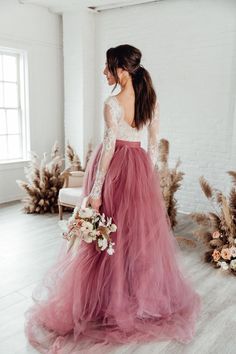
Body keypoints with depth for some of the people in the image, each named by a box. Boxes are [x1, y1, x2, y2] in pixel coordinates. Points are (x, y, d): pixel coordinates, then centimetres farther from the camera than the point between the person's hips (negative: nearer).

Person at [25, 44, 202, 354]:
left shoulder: (112, 104, -16)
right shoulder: (151, 99, 2)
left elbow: (109, 148, -19)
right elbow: (155, 142, 6)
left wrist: (95, 190, -15)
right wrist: (150, 172, 16)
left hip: (114, 167, -6)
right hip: (140, 166, 6)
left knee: (111, 234, 7)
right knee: (143, 231, 15)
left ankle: (110, 299, 23)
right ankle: (146, 294, 31)